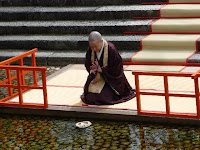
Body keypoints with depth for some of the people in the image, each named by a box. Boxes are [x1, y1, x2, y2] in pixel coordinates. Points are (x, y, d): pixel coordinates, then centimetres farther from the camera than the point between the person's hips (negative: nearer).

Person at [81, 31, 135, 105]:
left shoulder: (111, 50, -26)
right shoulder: (90, 50, -10)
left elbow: (117, 68, -20)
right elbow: (87, 64, 4)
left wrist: (101, 69, -22)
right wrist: (93, 69, -19)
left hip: (110, 79, -5)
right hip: (96, 78, 5)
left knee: (103, 98, -19)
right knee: (89, 98, -7)